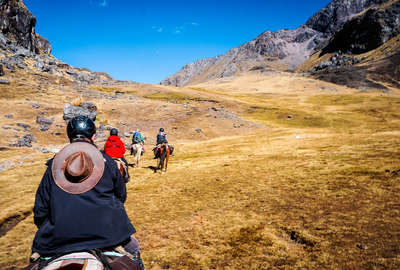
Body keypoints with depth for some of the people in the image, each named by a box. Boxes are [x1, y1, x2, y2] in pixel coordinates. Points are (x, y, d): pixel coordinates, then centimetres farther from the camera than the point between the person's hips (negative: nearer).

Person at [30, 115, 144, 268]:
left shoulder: (54, 164, 6)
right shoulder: (106, 160, 2)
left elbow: (41, 205, 8)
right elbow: (121, 194, 11)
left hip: (59, 236, 2)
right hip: (107, 232, -1)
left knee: (37, 251, 34)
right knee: (133, 248, 25)